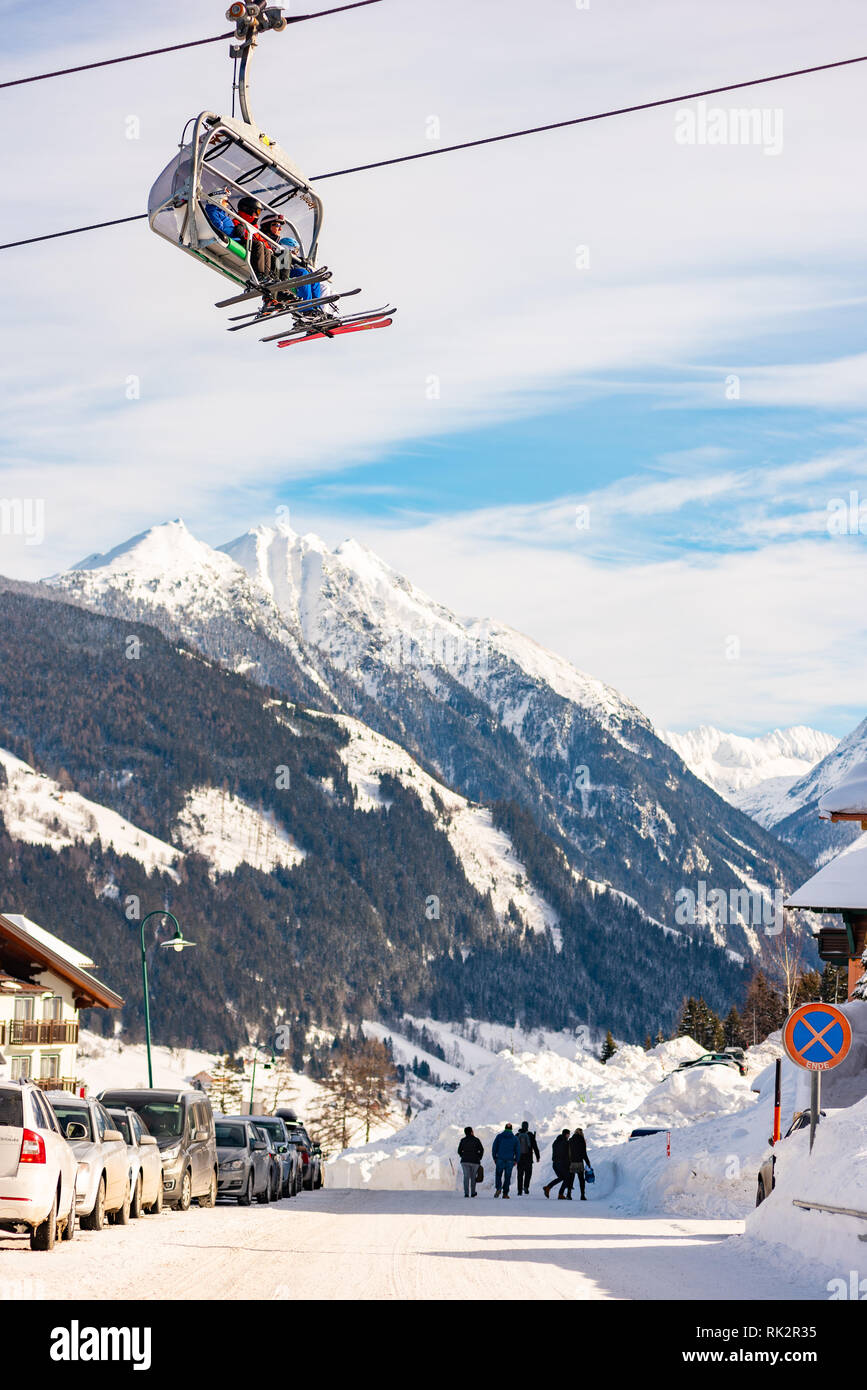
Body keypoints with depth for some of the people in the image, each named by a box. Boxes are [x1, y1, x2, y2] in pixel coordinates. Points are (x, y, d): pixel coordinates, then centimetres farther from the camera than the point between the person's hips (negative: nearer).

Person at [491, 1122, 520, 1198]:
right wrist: (516, 1160, 10)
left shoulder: (499, 1136, 1)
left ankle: (498, 1188, -9)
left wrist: (494, 1158, 12)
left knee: (499, 1175, 13)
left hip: (500, 1159, 0)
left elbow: (494, 1148, 1)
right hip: (510, 1160, 0)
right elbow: (518, 1150, 3)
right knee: (507, 1177, 6)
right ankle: (505, 1193, 3)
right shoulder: (515, 1138, 2)